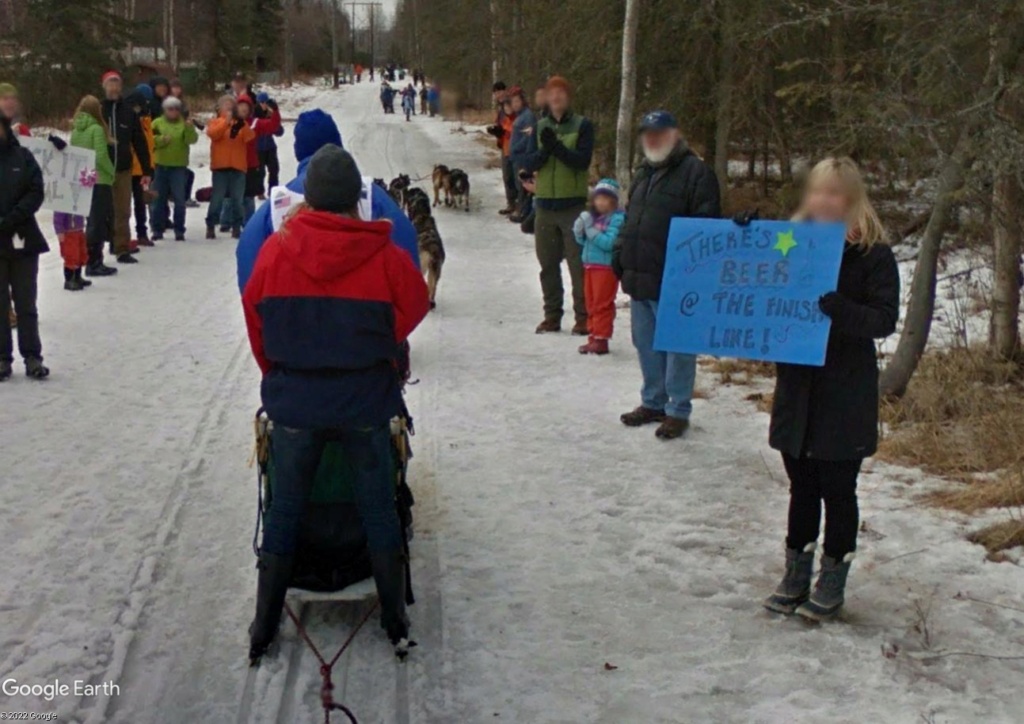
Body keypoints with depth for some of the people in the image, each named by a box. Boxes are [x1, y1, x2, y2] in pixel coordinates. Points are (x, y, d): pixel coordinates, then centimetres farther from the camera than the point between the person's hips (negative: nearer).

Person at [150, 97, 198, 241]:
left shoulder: (185, 123, 3)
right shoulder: (157, 123, 5)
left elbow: (192, 139, -13)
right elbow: (150, 140, -5)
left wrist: (189, 128, -30)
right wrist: (162, 139, -22)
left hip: (179, 166, -2)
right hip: (161, 165, 2)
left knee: (179, 199, -4)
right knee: (159, 199, 9)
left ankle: (179, 230, 2)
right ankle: (158, 229, 17)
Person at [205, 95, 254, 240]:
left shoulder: (241, 124, 14)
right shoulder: (215, 122, 8)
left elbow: (250, 137, -4)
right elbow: (212, 134, -14)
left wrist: (243, 126, -22)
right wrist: (226, 121, -25)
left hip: (238, 166, 2)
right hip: (220, 166, -2)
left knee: (237, 199, 3)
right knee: (217, 198, -4)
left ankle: (237, 227, 10)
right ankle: (210, 227, 3)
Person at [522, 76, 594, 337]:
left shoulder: (582, 126, 1)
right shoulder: (539, 126, 11)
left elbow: (583, 160, -11)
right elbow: (529, 163, 1)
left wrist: (557, 146, -23)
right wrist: (545, 149, -18)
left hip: (574, 204, -4)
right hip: (545, 204, 4)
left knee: (578, 262, -6)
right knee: (548, 263, 9)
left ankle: (583, 316, 0)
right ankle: (552, 315, 18)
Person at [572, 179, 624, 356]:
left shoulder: (617, 218, -13)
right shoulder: (592, 216, 11)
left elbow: (609, 243, -23)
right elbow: (582, 241, 15)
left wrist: (591, 230, -21)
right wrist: (579, 230, -5)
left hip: (606, 267, -8)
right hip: (589, 266, 8)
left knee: (602, 304, -3)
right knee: (591, 304, 13)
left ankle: (601, 339, 2)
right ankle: (594, 337, 21)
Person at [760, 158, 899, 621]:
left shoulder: (873, 255, -7)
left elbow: (885, 320, -15)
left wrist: (832, 305, -32)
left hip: (846, 396, -4)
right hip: (797, 388, 4)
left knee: (837, 489, 7)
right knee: (802, 487, 14)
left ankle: (832, 582, 20)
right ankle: (795, 575, 26)